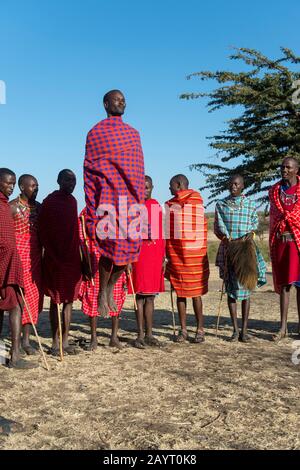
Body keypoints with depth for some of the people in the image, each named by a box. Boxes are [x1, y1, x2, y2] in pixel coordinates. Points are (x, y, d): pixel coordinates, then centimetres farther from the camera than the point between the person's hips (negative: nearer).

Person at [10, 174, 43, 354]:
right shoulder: (12, 206, -2)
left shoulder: (39, 207, 14)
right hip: (19, 256, -5)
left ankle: (26, 339, 13)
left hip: (35, 256, 6)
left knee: (35, 295, 4)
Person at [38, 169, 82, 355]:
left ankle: (66, 341, 17)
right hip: (55, 258, -6)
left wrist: (78, 253, 12)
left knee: (69, 299, 8)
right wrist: (53, 255, -13)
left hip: (72, 257, 6)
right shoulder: (50, 201, -7)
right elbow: (43, 231, -9)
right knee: (56, 300, 1)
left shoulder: (72, 201, 12)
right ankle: (55, 343, 10)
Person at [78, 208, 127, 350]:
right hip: (95, 260, -2)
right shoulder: (86, 212, 4)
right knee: (93, 298, 1)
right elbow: (82, 240, 1)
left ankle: (114, 337, 16)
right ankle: (93, 338, 13)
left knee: (116, 297, 4)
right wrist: (86, 263, -6)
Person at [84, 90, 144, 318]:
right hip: (109, 196, -5)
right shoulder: (96, 132, 5)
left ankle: (110, 287, 25)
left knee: (130, 246, 3)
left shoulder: (133, 134, 20)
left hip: (131, 198, 5)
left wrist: (140, 199, 14)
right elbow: (90, 171, 0)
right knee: (111, 246, -6)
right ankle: (102, 292, 13)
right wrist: (92, 204, -6)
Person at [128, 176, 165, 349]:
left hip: (155, 255, 4)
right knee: (140, 296, -1)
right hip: (139, 255, -4)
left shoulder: (157, 206, 13)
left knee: (151, 296, 8)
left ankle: (149, 334, 15)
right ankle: (140, 335, 6)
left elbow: (162, 235, 14)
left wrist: (163, 258, 10)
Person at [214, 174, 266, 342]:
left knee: (246, 287, 1)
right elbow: (218, 228, 4)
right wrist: (227, 239, -14)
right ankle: (235, 329, 9)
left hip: (246, 250, 0)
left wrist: (247, 237, -13)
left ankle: (244, 329, 8)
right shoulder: (221, 205, 8)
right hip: (228, 249, 0)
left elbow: (254, 226, 7)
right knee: (231, 289, 1)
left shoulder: (251, 205, 8)